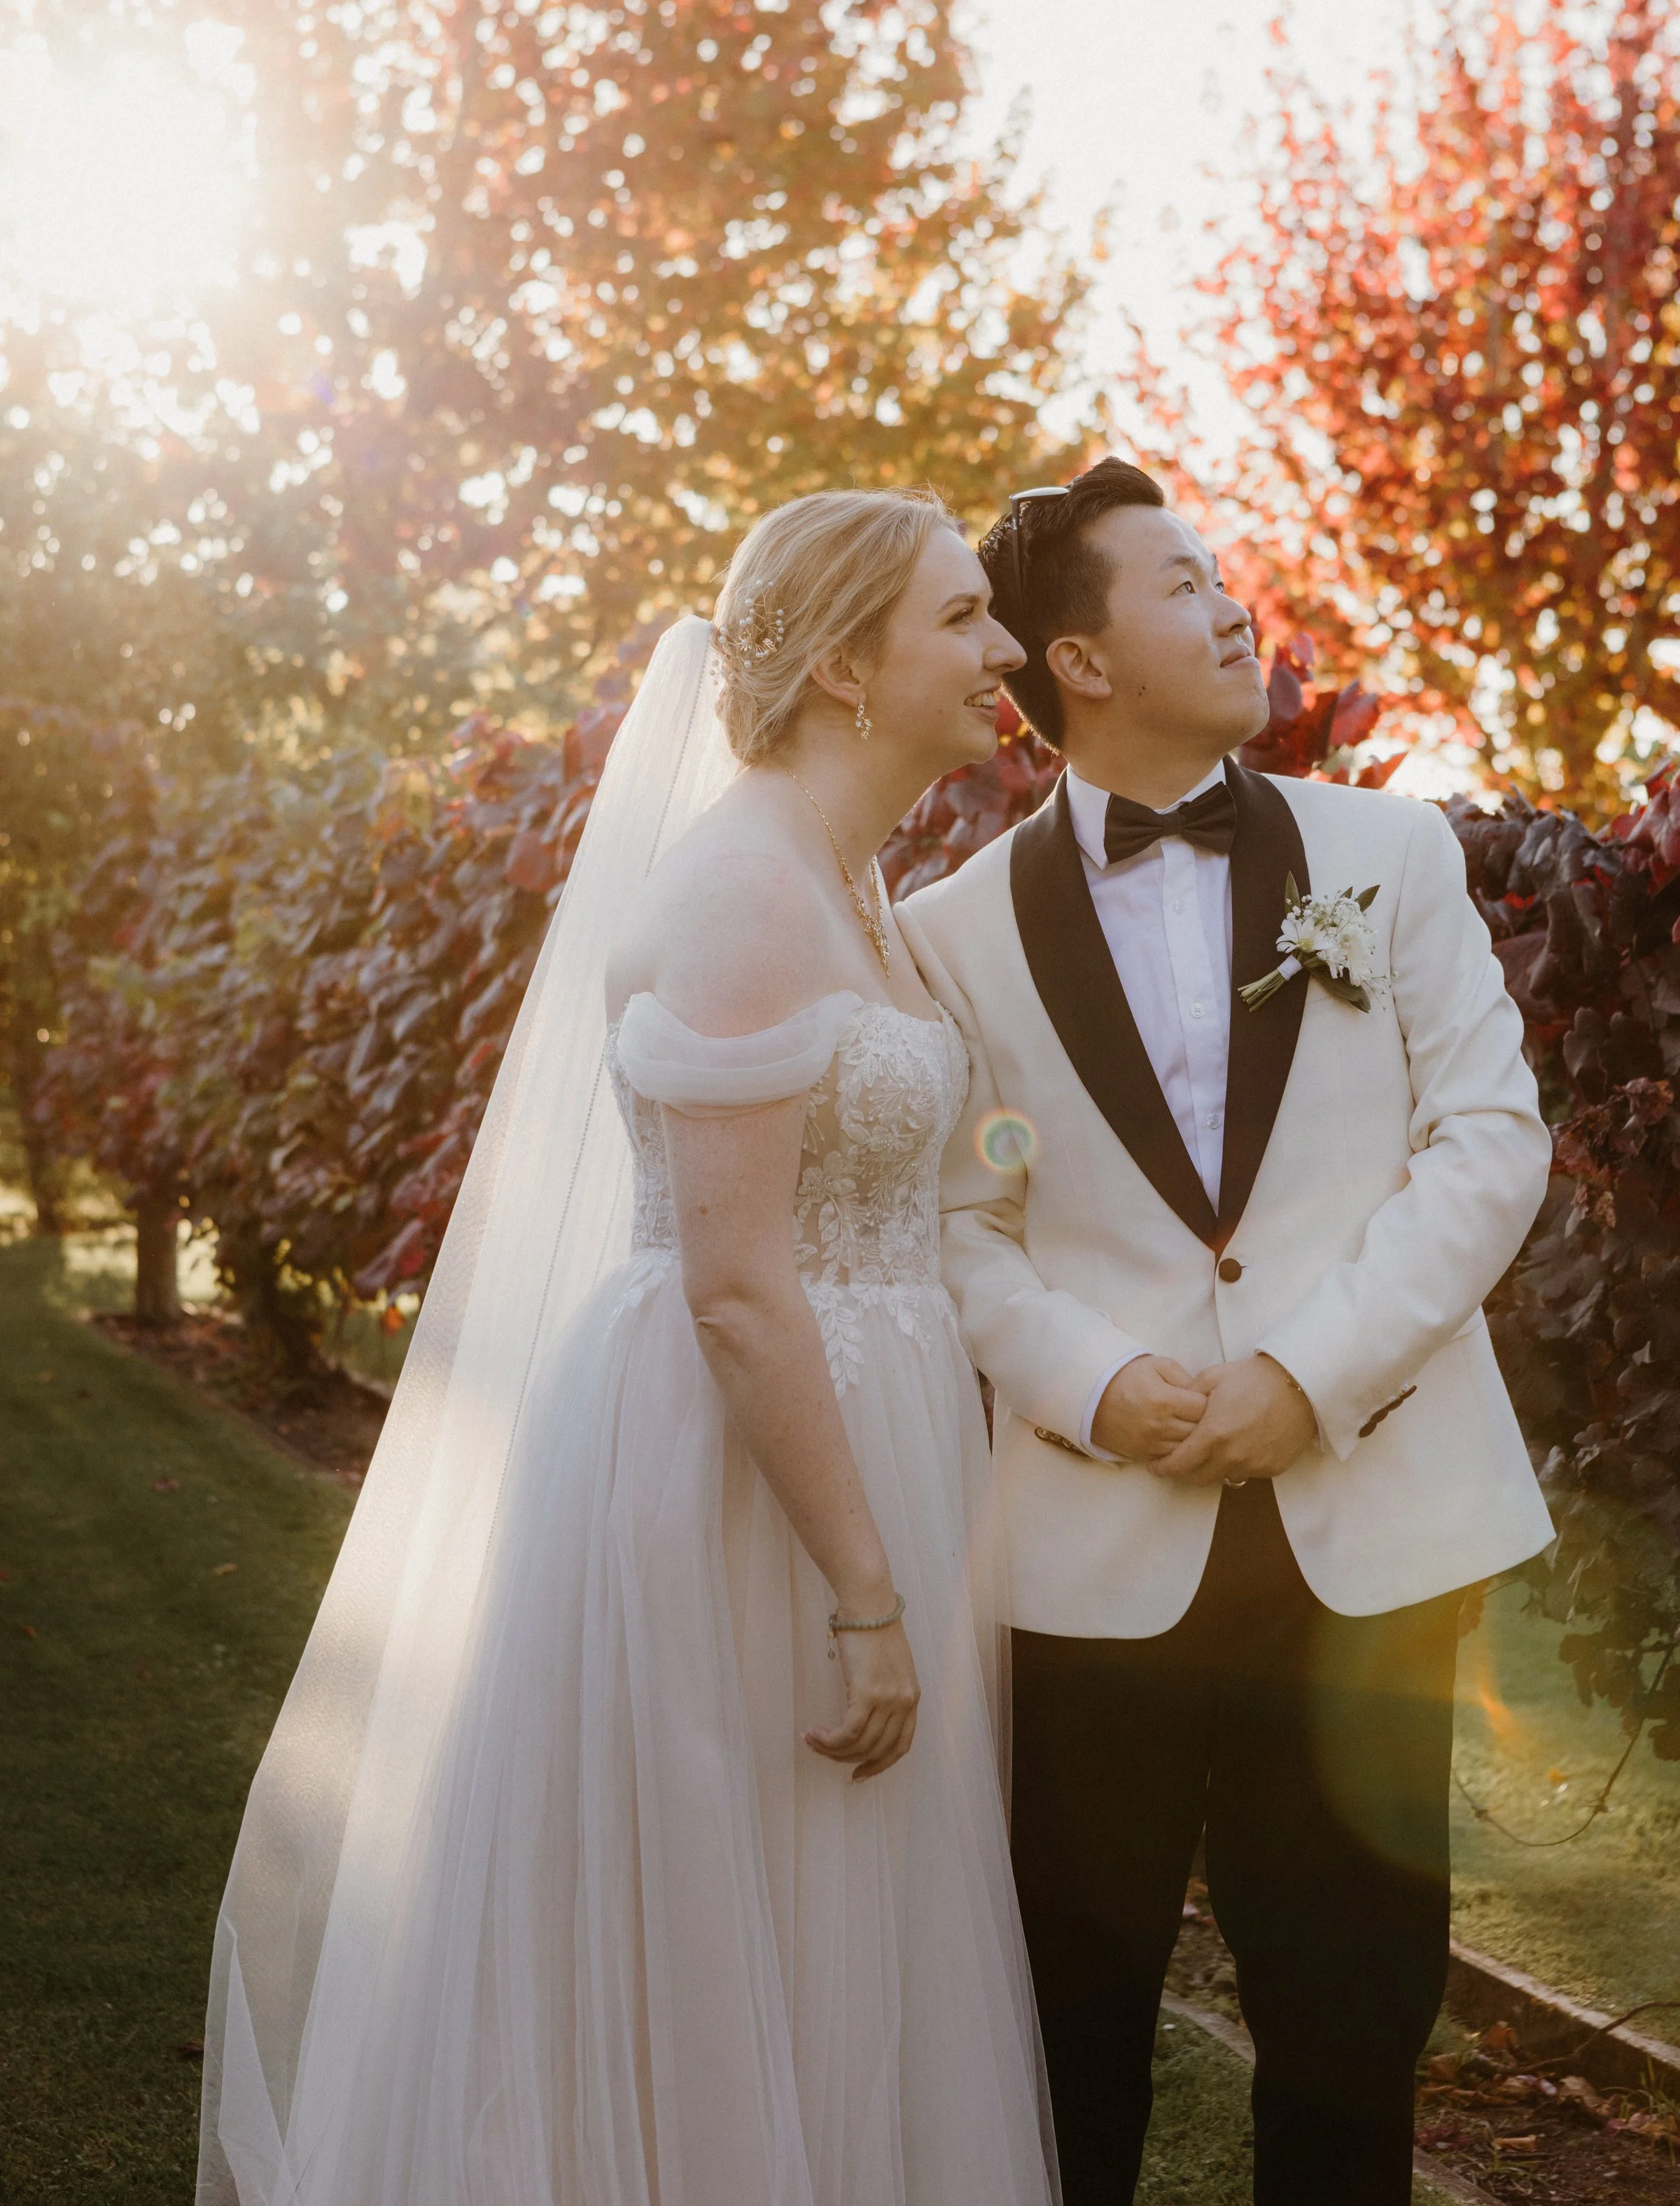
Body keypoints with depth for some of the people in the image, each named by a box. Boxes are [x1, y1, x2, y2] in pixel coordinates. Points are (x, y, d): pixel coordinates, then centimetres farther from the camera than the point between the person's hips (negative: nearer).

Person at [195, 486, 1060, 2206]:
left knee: (829, 1976, 16)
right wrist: (865, 1599, -21)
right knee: (719, 1983, 3)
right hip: (736, 1480, -9)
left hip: (847, 1432, 9)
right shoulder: (740, 891, -18)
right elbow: (732, 1289, -22)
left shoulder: (845, 890, 12)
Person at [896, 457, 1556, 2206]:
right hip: (1100, 1537, -1)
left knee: (1354, 2000, 9)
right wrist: (1091, 1384, -16)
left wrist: (1318, 1373, -11)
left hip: (1367, 1518, 1)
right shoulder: (957, 928, 4)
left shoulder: (1389, 852, 7)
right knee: (1079, 1999, 9)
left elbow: (1491, 1134, 0)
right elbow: (955, 1219, 2)